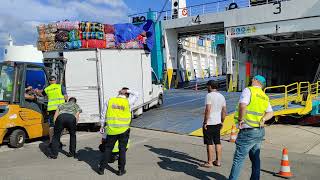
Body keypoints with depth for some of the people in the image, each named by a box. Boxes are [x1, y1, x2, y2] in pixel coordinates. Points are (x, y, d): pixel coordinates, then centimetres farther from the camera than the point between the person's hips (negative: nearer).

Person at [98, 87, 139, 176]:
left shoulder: (110, 101, 2)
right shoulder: (128, 102, -3)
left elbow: (104, 114, 7)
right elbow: (136, 95, 14)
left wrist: (102, 126, 17)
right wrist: (127, 91, 6)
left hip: (111, 129, 2)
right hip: (123, 130, -2)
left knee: (108, 149, 13)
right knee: (122, 149, 10)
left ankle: (101, 168, 20)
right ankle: (121, 170, 18)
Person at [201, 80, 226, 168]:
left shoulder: (209, 95, -14)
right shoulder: (221, 96, 9)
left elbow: (208, 110, -21)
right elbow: (224, 111, 11)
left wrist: (205, 122, -15)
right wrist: (221, 122, 19)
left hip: (209, 123, -8)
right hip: (218, 123, 8)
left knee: (209, 143, 0)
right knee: (217, 142, 14)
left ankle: (209, 162, 7)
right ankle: (218, 161, 22)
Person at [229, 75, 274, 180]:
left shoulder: (248, 90, -12)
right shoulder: (265, 97, 13)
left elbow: (242, 106, -28)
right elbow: (270, 113, 17)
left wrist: (240, 119, -16)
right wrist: (263, 119, 1)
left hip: (248, 132, -8)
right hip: (260, 131, 8)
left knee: (238, 159, -1)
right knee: (255, 158, 18)